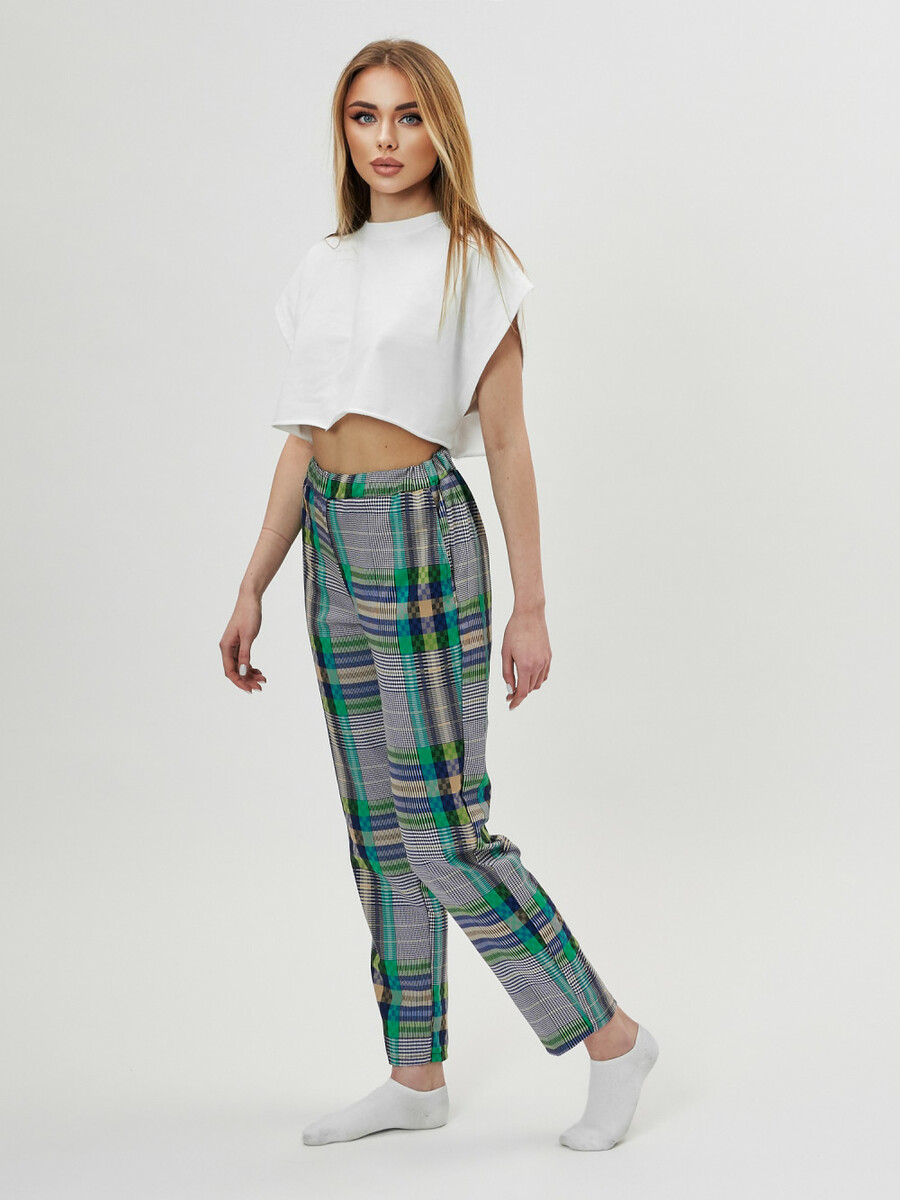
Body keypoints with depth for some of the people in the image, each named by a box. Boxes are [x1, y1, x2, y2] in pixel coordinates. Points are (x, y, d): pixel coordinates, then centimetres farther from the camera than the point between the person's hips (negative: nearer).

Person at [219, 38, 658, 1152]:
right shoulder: (326, 266, 12)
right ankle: (416, 1077, 21)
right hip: (332, 541, 7)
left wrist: (531, 609, -7)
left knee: (442, 830, -8)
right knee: (378, 826, 10)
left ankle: (611, 1036, 8)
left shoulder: (475, 264, -4)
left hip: (422, 538, -6)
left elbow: (506, 443, -5)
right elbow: (303, 437, 13)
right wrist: (252, 589, 12)